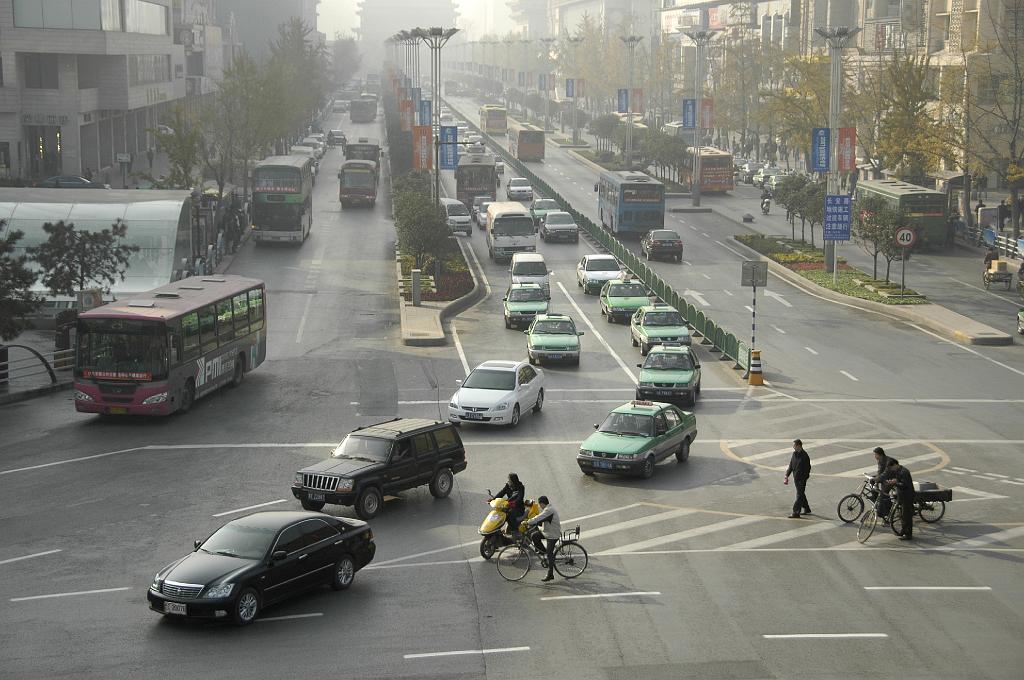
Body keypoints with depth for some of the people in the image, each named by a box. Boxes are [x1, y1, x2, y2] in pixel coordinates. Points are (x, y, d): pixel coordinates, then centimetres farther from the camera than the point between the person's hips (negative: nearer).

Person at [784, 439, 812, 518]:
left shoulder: (804, 456, -15)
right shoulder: (794, 454, 7)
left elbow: (807, 468, -14)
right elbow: (791, 466, 15)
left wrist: (804, 479, -17)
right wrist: (787, 476, 11)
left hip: (801, 479, -8)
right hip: (796, 478, 8)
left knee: (799, 495, -8)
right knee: (801, 494, 18)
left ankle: (796, 513, -10)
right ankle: (806, 509, 32)